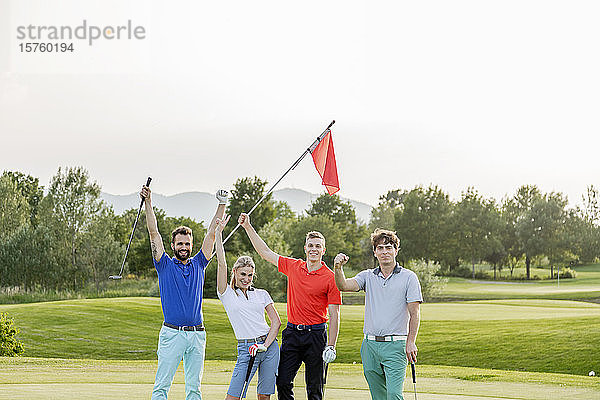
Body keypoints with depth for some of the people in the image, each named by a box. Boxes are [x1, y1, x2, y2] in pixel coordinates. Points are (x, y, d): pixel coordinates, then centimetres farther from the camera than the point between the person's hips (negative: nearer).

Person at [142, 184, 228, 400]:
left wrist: (221, 205, 6)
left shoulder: (198, 264, 14)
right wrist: (148, 202, -9)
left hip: (197, 334, 3)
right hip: (172, 333, -3)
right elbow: (154, 233, -1)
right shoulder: (165, 265, 6)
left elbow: (211, 235, 11)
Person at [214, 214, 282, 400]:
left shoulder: (262, 294, 10)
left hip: (269, 345, 2)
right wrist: (219, 232, -7)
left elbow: (276, 321, 7)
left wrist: (265, 345, -8)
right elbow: (221, 263, -6)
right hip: (246, 349, -2)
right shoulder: (227, 294, 3)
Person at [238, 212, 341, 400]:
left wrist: (331, 346, -12)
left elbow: (334, 315, -6)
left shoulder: (330, 277, -5)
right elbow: (265, 252, 15)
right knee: (283, 382, 0)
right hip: (292, 333, 4)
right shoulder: (293, 266, 7)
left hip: (315, 334, -4)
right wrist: (248, 227, 12)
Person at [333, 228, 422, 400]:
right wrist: (338, 268, -26)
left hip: (395, 345, -4)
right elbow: (344, 286, -6)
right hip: (370, 345, 4)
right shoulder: (367, 276, 10)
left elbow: (414, 314, -2)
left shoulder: (408, 277, 1)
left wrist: (410, 342, -10)